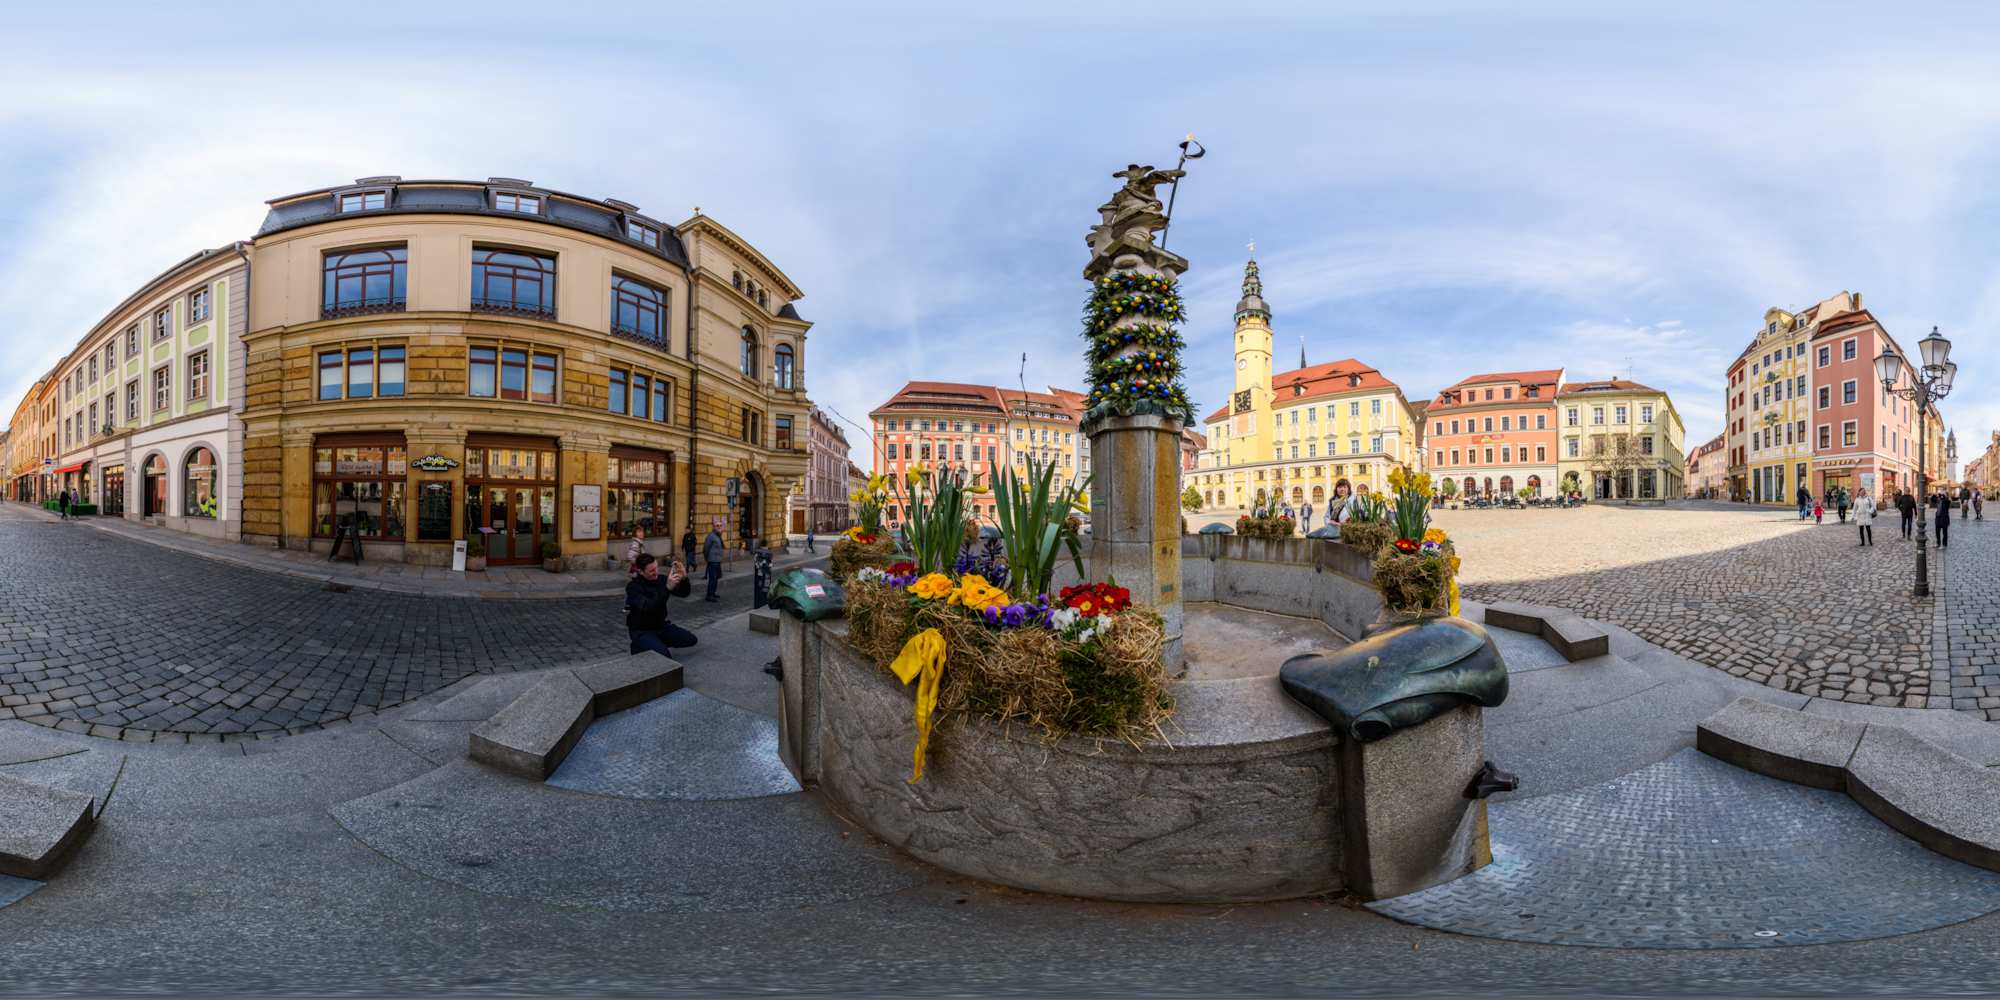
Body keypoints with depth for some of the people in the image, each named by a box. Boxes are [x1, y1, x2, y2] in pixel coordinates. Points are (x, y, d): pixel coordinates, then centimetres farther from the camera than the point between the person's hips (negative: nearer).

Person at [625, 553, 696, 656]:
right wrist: (668, 588, -45)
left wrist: (684, 578, -24)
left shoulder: (661, 579, -3)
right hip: (641, 631, -6)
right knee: (664, 656, -26)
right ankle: (639, 647, 3)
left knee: (690, 639, -4)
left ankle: (657, 644, 12)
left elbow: (684, 593, -2)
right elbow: (648, 608, -35)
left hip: (661, 626, 6)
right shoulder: (633, 586, -21)